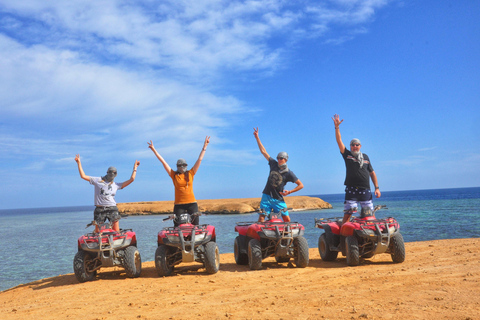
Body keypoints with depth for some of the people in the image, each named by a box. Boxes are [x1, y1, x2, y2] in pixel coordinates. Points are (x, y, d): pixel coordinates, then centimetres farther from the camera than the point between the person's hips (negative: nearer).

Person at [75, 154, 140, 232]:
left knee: (116, 232, -3)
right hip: (100, 209, -1)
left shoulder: (116, 185, 14)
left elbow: (131, 179, 13)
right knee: (97, 232, -1)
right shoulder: (97, 180, 10)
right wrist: (79, 163, 7)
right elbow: (83, 176, 9)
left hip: (112, 209, 1)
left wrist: (135, 168, 15)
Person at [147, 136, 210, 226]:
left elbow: (199, 159, 10)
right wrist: (154, 150, 9)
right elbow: (163, 162, 8)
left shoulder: (191, 173, 9)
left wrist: (204, 146, 10)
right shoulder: (174, 175, 7)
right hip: (178, 204, -1)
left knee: (195, 225, 0)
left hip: (192, 203, 1)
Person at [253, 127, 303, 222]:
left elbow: (301, 185, 0)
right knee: (261, 218, -8)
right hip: (266, 196, 2)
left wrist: (289, 192, -9)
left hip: (278, 199, -1)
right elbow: (263, 151, 9)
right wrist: (257, 137, 8)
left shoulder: (289, 173, -4)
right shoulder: (273, 164, 5)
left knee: (287, 220, -4)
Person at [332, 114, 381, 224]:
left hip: (365, 190, 2)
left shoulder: (365, 157, 16)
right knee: (347, 213, -7)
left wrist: (377, 188, 11)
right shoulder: (347, 155, 9)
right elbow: (339, 141, 0)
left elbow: (372, 173, 18)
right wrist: (337, 127, -10)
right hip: (351, 190, -2)